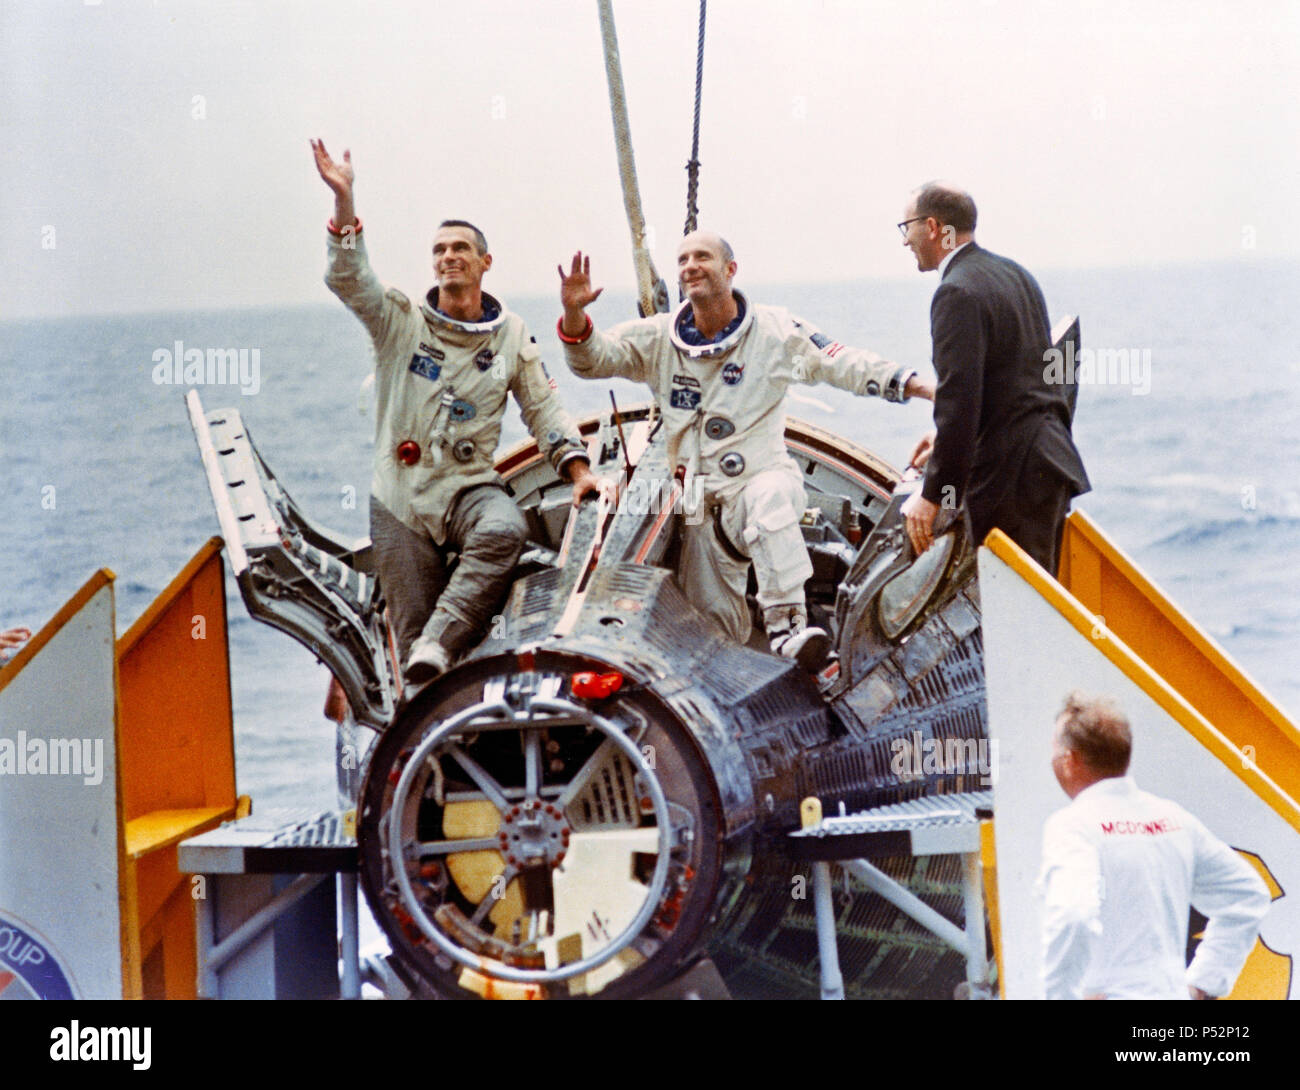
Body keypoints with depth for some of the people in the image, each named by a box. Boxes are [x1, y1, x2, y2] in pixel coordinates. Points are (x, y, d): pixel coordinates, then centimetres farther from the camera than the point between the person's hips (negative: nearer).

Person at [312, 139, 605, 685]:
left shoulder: (511, 336, 8)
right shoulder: (401, 322, 3)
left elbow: (544, 408, 11)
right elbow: (349, 280, -11)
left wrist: (579, 470, -2)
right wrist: (344, 201, -23)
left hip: (470, 487, 0)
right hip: (399, 498, 0)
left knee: (505, 530, -35)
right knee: (410, 625, -4)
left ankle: (439, 644, -36)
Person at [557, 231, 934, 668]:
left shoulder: (775, 330, -1)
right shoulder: (657, 339, 5)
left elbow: (842, 364, -1)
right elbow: (591, 359, 1)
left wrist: (917, 386, -12)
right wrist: (574, 313, -20)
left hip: (762, 475, -3)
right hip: (700, 500, 3)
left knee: (771, 500, -41)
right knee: (714, 630, -1)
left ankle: (787, 626, -42)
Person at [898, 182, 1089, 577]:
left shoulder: (958, 293, -15)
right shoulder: (1016, 275, 16)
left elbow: (959, 400, -21)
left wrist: (934, 495, -18)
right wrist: (947, 435, 24)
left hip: (1013, 477, -10)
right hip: (1051, 460, 10)